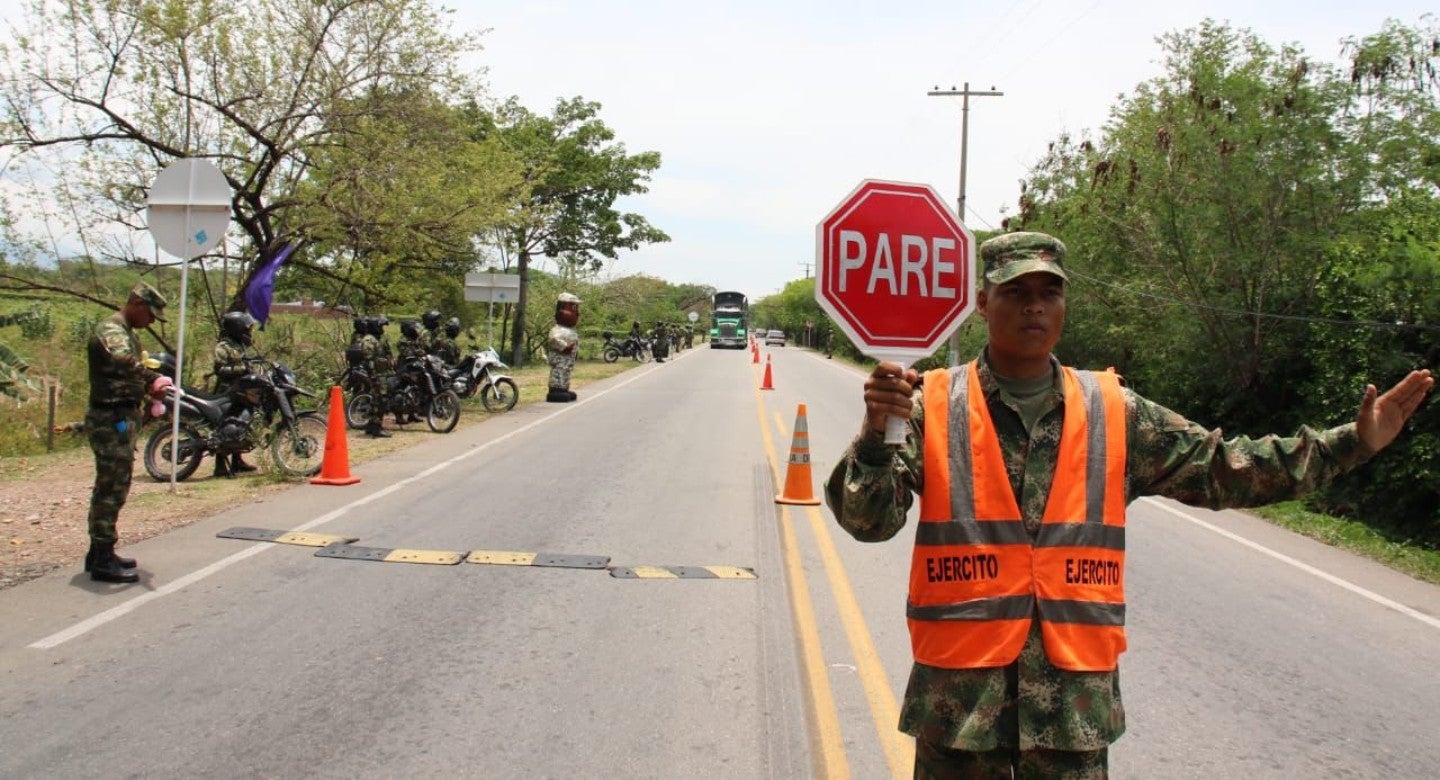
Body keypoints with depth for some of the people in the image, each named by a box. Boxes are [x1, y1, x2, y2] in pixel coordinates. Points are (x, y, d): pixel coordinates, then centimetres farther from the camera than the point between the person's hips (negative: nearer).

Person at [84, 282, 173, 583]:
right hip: (111, 419, -11)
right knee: (112, 490, -8)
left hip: (122, 418, 11)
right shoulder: (110, 330, -16)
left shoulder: (128, 333, 17)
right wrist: (153, 378, -49)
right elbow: (121, 359, -39)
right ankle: (103, 561, -5)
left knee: (109, 488, 16)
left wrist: (149, 388, 7)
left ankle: (100, 552, 25)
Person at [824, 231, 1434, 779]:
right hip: (960, 699, -2)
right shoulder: (933, 406, -3)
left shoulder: (1114, 413, 5)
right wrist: (876, 436, -28)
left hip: (1076, 701, 2)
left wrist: (1355, 441, 7)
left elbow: (1220, 469, 11)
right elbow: (868, 520, -9)